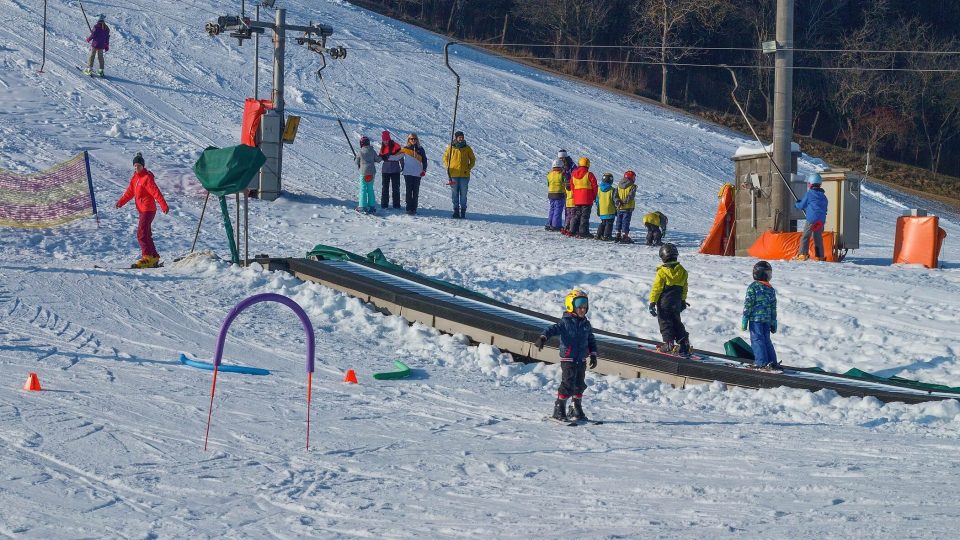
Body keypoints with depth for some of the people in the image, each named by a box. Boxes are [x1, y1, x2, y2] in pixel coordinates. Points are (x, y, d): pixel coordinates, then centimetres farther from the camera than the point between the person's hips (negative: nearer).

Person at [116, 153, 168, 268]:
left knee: (141, 234, -15)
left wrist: (164, 205, -28)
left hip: (148, 210, -10)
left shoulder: (147, 178, -14)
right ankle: (154, 257, 21)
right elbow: (130, 192, 18)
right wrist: (121, 202, 5)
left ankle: (147, 258, -16)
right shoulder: (135, 178, 12)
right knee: (146, 234, 14)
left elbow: (156, 192, -21)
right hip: (142, 210, 10)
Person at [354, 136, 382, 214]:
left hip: (364, 173, -4)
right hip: (372, 172, 4)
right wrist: (381, 158, 29)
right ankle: (372, 206, 13)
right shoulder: (372, 151, 0)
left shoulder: (360, 152, -8)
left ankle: (362, 207, -2)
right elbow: (377, 160, 8)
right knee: (370, 189, 12)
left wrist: (355, 159, 24)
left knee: (363, 189, 2)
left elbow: (357, 162, 2)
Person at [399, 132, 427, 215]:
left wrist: (424, 170, 3)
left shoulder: (420, 149, 8)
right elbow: (401, 158, 13)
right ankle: (409, 209, -3)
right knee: (409, 191, -4)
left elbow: (424, 160, 11)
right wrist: (403, 168, 6)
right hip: (408, 173, -1)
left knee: (416, 192, 2)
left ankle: (414, 209, 5)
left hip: (417, 173, 1)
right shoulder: (405, 149, 4)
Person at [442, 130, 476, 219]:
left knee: (463, 194, -1)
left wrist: (469, 168, 4)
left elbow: (473, 159, 16)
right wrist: (448, 167, 3)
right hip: (454, 175, 0)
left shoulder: (467, 148, 5)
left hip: (464, 175, 0)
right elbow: (445, 157, 16)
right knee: (454, 194, 1)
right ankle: (456, 211, 7)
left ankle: (463, 211, 3)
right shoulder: (451, 148, 4)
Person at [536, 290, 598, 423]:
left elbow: (591, 341, 20)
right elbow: (553, 329, -24)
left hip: (581, 360, 6)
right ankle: (559, 409, -4)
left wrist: (593, 355, 16)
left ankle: (577, 410, 23)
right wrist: (543, 337, -41)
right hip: (568, 360, -6)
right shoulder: (566, 322, -10)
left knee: (580, 385, 11)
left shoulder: (586, 324, 10)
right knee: (568, 385, -12)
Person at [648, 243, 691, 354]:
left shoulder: (662, 272, -16)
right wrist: (683, 301, 25)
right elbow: (684, 288, 12)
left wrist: (652, 302, -9)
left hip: (664, 303, -5)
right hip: (676, 303, 5)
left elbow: (656, 288, -14)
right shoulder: (682, 271, 2)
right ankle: (684, 343, 11)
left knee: (665, 323, 3)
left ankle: (668, 344, -3)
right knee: (677, 323, 15)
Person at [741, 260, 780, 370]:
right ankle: (772, 362, 11)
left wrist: (744, 319, -7)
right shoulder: (771, 289, 10)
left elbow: (748, 304, -10)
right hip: (767, 319, 6)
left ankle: (761, 362, -12)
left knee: (757, 340, -4)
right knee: (766, 340, 14)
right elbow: (774, 308, 15)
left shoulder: (753, 287, -8)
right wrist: (773, 323, 21)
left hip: (755, 318, -6)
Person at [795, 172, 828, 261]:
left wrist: (797, 204, 27)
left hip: (812, 218, -6)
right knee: (818, 237, 12)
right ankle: (819, 256, 9)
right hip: (822, 219, 6)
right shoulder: (823, 196, 15)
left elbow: (802, 205, 3)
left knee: (805, 236, -2)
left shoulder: (809, 194, -2)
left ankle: (803, 254, -11)